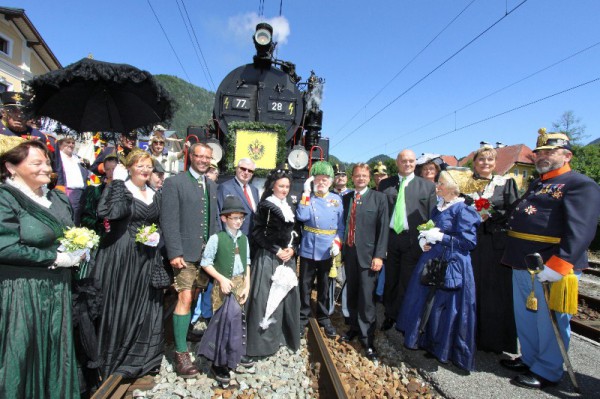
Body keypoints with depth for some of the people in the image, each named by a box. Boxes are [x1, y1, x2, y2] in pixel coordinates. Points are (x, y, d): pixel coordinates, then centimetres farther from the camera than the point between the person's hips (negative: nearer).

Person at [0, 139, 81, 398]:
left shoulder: (56, 197, 8)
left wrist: (77, 250, 3)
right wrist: (54, 258, -17)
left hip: (58, 288, 7)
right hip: (23, 293, -6)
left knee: (57, 351, 17)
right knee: (26, 355, 8)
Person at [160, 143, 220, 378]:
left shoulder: (211, 185, 13)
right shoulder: (174, 183, -6)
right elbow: (169, 221, -11)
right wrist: (174, 253, -16)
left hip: (209, 251, 6)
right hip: (186, 252, -6)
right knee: (185, 299, -3)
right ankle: (181, 352, 10)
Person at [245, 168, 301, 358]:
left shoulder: (290, 205, 11)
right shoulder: (265, 205, -7)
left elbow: (295, 230, 14)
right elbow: (257, 232, -8)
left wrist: (292, 249, -3)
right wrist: (276, 250, -12)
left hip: (288, 256, 6)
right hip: (268, 257, -6)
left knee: (288, 295, 7)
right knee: (267, 297, -2)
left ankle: (284, 335, 21)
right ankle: (264, 339, 11)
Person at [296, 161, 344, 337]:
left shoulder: (336, 199, 5)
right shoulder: (307, 197, 0)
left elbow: (341, 225, 6)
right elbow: (301, 217, -18)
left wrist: (337, 243, -8)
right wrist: (306, 193, -15)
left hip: (327, 250, 2)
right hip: (308, 249, -1)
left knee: (324, 286, 15)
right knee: (305, 285, 8)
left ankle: (324, 318, 31)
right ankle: (302, 318, 24)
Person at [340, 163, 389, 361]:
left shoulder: (379, 198, -2)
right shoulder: (346, 198, 9)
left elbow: (383, 228, -6)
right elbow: (344, 225, 12)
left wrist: (379, 255, -12)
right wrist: (341, 250, 8)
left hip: (368, 255, -4)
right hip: (349, 253, 4)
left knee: (367, 298, -1)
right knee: (352, 295, 15)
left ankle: (367, 338, 16)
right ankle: (355, 327, 35)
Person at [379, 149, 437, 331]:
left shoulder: (428, 186, 3)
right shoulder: (385, 184, 6)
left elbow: (433, 217, 1)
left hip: (413, 240, -1)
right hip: (389, 238, 2)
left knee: (407, 282, 8)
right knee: (390, 281, 13)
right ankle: (389, 315, 30)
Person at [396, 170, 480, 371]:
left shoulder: (463, 209, -13)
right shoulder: (438, 207, 10)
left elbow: (468, 242, -16)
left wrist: (441, 237, -19)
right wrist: (424, 240, 1)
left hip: (451, 265, -8)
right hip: (431, 261, 8)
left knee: (445, 307, 3)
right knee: (424, 302, 14)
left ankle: (445, 349, 23)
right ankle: (426, 340, 33)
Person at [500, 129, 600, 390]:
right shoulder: (536, 185, 18)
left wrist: (558, 265, -29)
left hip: (550, 269, -8)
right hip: (522, 265, 8)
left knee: (549, 322, 7)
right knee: (525, 318, 19)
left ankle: (547, 371, 24)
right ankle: (529, 360, 36)